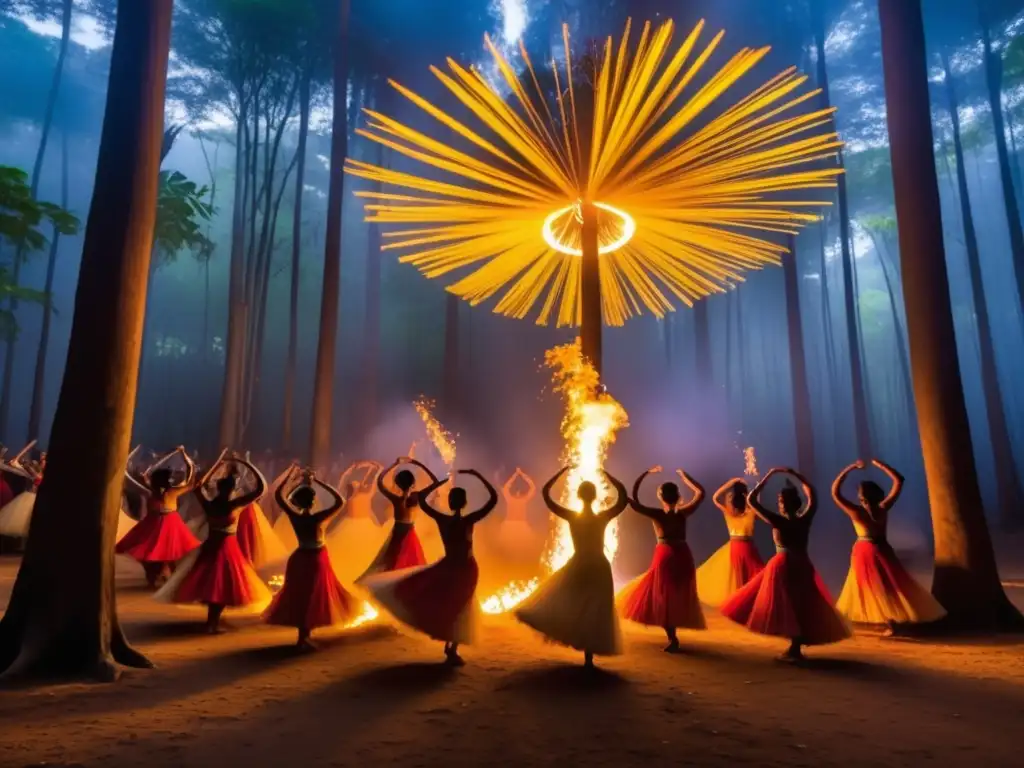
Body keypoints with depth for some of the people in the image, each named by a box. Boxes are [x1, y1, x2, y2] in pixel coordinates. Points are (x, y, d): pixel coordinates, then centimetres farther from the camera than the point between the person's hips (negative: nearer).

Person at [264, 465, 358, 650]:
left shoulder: (294, 516, -13)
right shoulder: (317, 518, -25)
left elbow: (279, 494, 0)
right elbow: (339, 501, -25)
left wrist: (293, 476, 1)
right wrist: (318, 482, -24)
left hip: (299, 558, 5)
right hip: (317, 560, -5)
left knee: (299, 596, 17)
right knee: (312, 597, 8)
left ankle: (304, 635, 27)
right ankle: (304, 637, 15)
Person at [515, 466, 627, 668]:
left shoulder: (571, 517, -11)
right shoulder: (604, 517, -12)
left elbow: (545, 493, -7)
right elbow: (624, 495, -5)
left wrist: (563, 471, -5)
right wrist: (607, 475, -5)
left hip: (577, 566, 0)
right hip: (599, 568, 0)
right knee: (594, 615, 7)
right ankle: (588, 658, 9)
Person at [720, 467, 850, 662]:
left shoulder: (778, 521, -15)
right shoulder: (805, 520, -3)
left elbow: (751, 500, -13)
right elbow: (811, 494, 13)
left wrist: (768, 476, -9)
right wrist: (794, 475, 14)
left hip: (783, 566, -5)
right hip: (803, 565, 5)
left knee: (785, 606, 1)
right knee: (802, 606, 11)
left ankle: (794, 649, -3)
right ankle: (796, 648, 15)